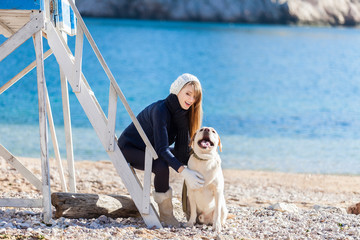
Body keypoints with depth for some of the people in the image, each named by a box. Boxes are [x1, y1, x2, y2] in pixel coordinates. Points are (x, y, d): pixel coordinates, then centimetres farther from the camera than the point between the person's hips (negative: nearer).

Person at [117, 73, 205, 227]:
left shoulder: (183, 112, -8)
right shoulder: (160, 110, -30)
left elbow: (182, 151, -13)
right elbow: (162, 148, -39)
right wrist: (184, 171, -49)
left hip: (151, 149, 8)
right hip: (130, 148, -8)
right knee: (162, 167, -35)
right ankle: (166, 215, -18)